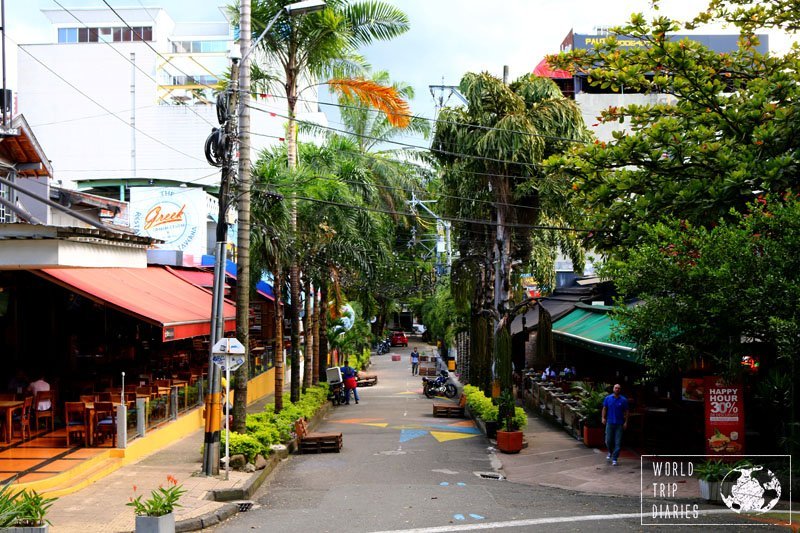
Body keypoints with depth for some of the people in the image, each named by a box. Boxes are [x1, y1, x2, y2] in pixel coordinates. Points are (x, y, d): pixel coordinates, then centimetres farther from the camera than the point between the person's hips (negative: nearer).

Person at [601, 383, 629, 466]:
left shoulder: (624, 400, 0)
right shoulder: (608, 398, 4)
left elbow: (626, 411, 3)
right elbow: (604, 409, 9)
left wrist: (626, 422, -4)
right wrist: (603, 418, -4)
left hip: (619, 424, -1)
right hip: (610, 423, 1)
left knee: (618, 442, -2)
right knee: (608, 440, 4)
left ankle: (614, 459, 4)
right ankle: (610, 452, 34)